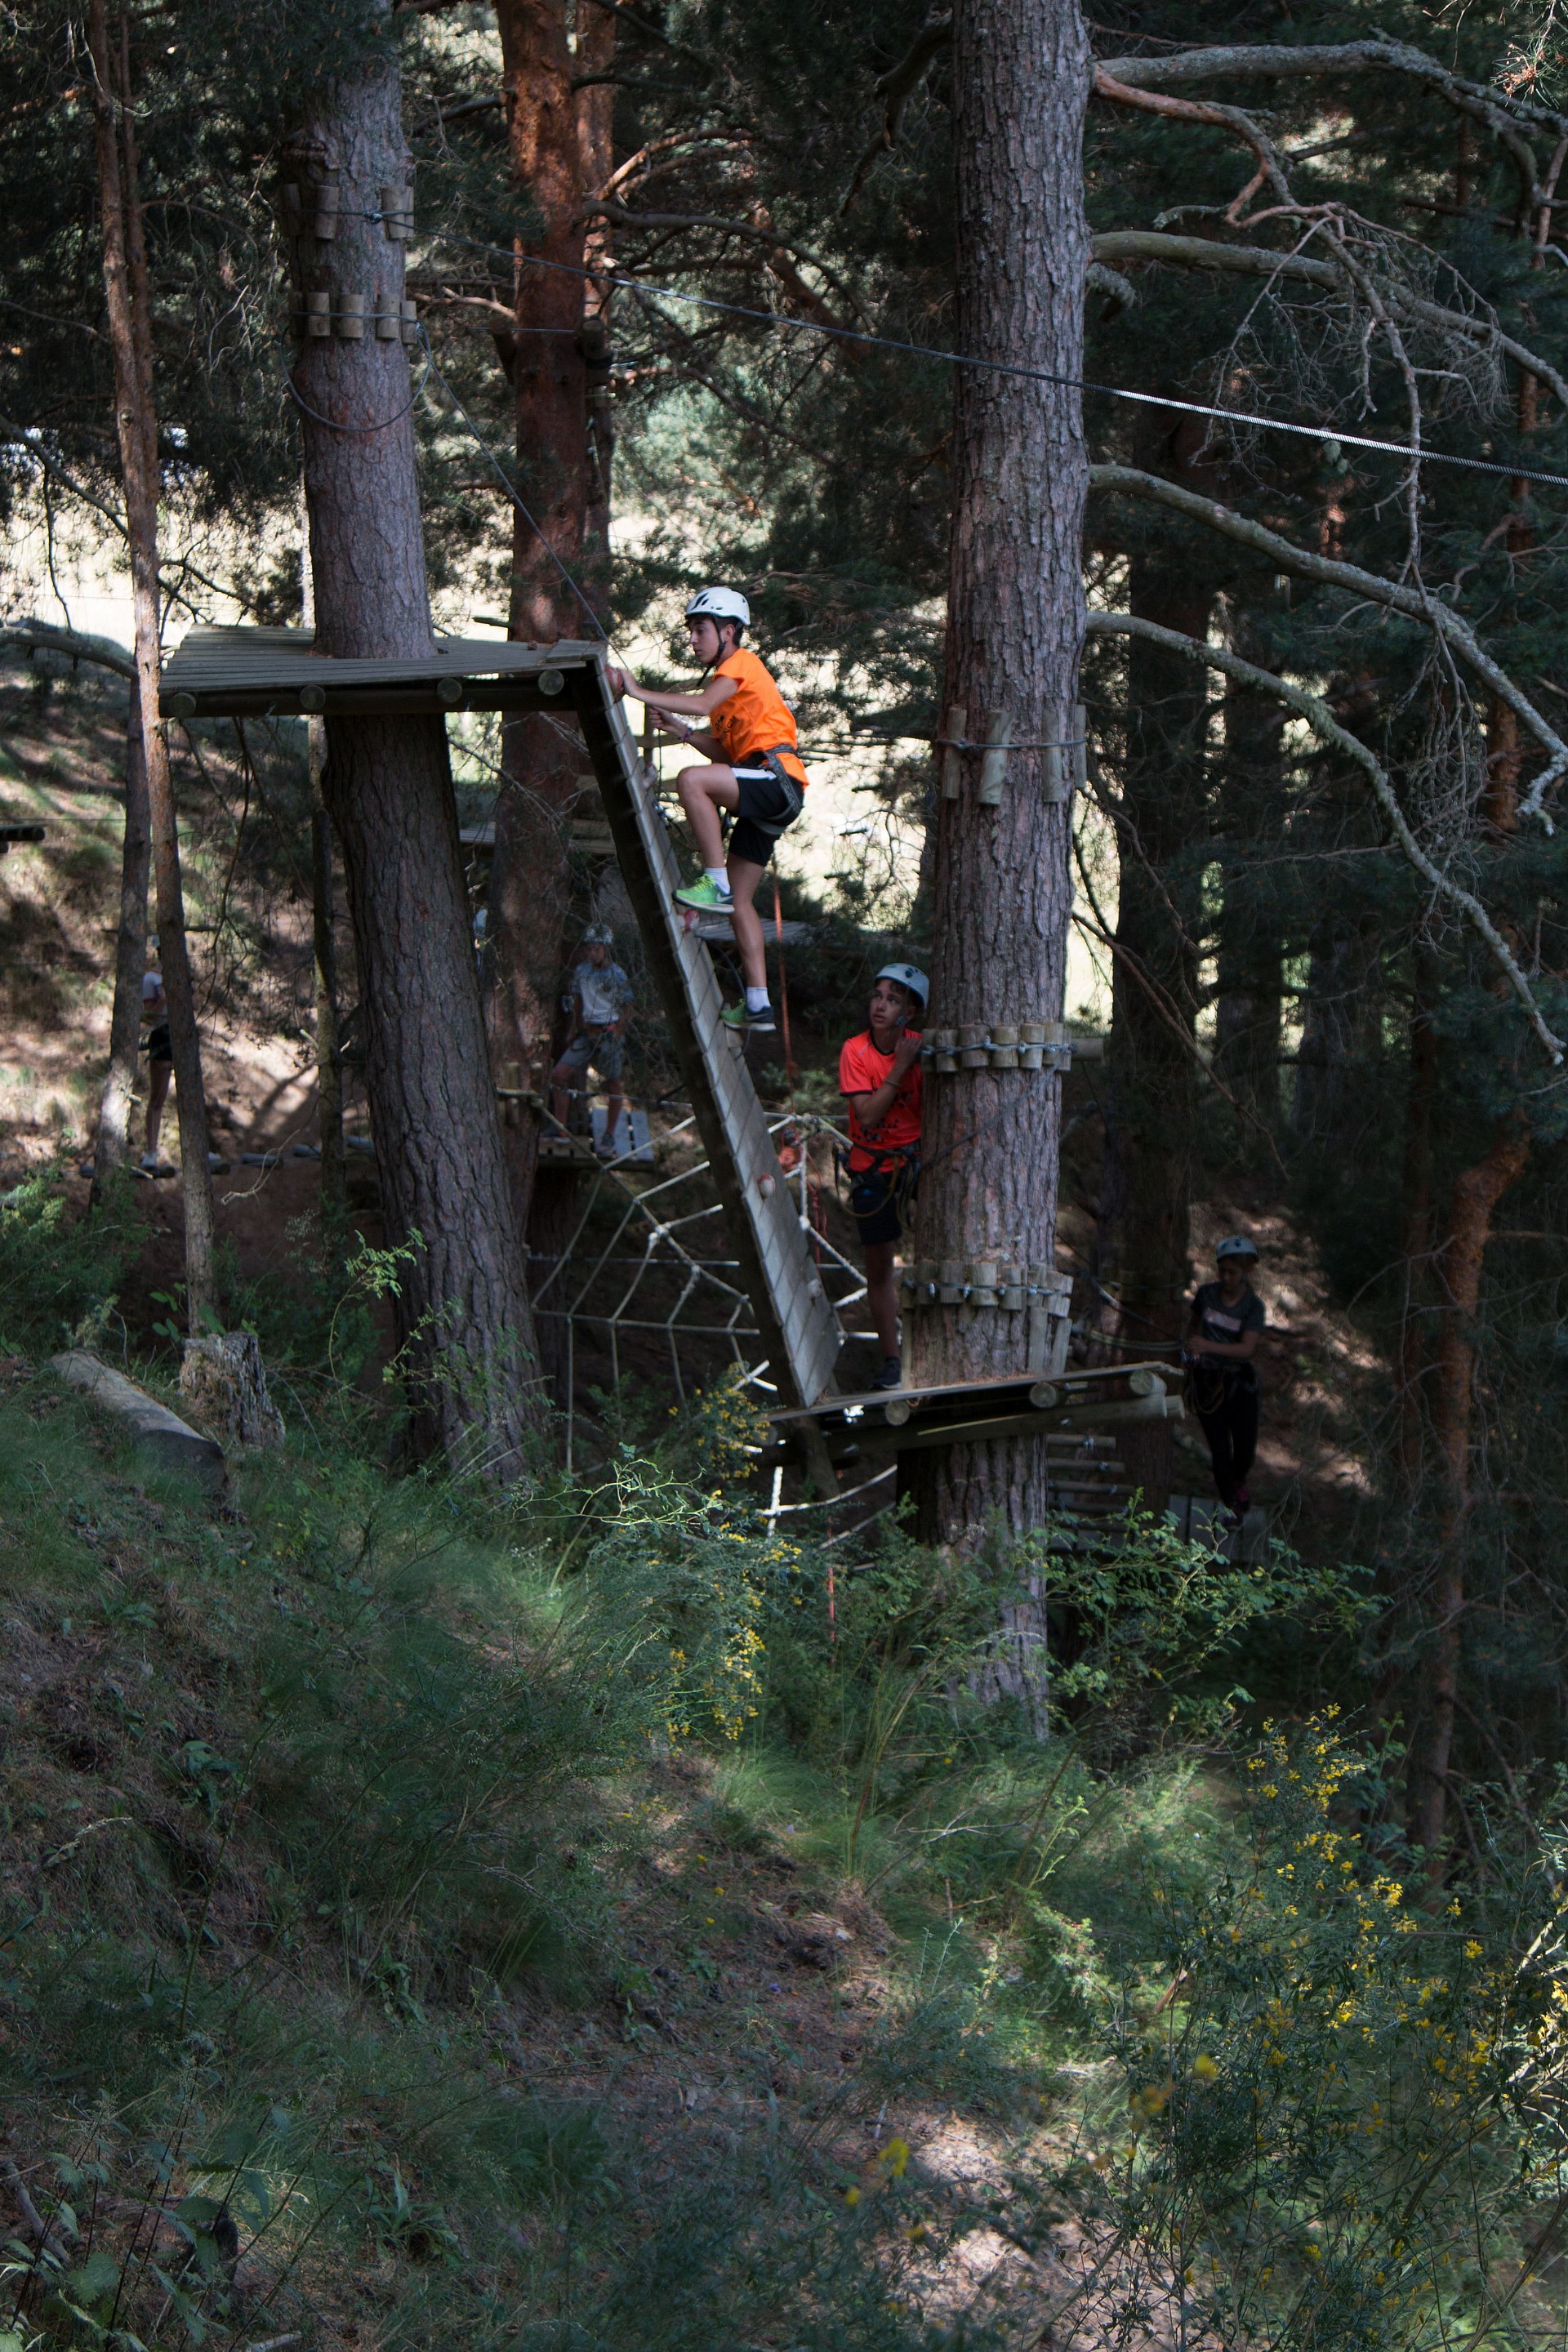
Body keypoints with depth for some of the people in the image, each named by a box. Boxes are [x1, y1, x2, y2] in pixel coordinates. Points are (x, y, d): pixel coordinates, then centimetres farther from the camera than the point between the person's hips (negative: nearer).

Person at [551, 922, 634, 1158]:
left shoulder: (617, 975, -9)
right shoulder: (581, 971, 4)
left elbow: (624, 1010, -5)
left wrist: (616, 1039, -10)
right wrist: (574, 1029, 13)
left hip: (609, 1033, -4)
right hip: (586, 1032, 5)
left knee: (612, 1085, 5)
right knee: (558, 1075, -7)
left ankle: (609, 1138, 15)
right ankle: (560, 1128, 2)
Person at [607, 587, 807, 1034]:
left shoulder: (740, 662, -1)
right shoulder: (728, 676, 27)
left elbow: (702, 705, -21)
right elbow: (727, 753, 20)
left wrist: (638, 692, -19)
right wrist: (682, 733, 8)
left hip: (776, 776, -10)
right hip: (765, 796, 10)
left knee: (692, 780, -31)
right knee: (740, 901, 7)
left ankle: (716, 884, -26)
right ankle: (758, 1005, 8)